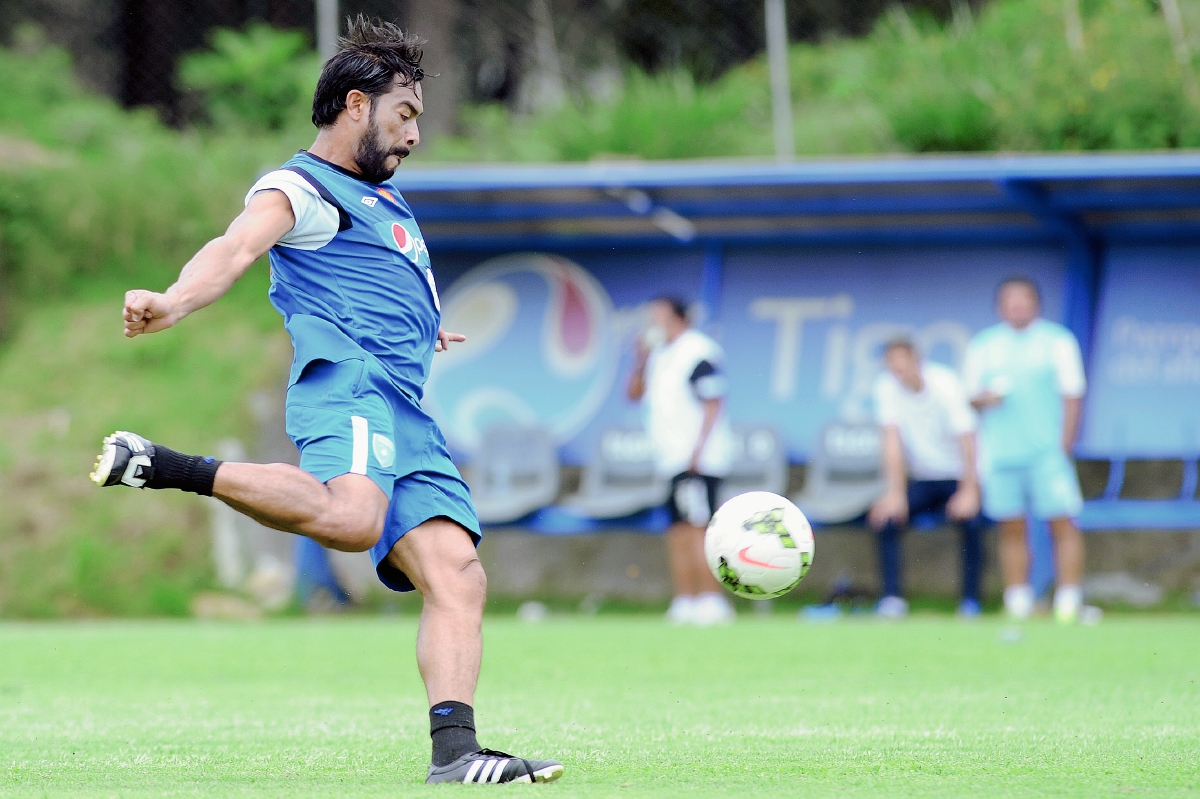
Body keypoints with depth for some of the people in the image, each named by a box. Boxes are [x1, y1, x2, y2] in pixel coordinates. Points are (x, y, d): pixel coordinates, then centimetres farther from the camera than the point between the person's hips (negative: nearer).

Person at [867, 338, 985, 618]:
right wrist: (895, 493, -19)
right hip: (920, 479, 3)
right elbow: (892, 440, -11)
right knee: (887, 518, -19)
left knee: (971, 522, -27)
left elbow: (966, 439, -19)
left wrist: (969, 491, -25)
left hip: (957, 476, -3)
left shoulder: (946, 386, -17)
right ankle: (892, 598, -14)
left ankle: (970, 601, -14)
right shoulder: (887, 387, -9)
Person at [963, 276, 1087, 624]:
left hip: (1047, 451, -2)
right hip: (999, 453, 2)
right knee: (1011, 530, 3)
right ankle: (1018, 605, 9)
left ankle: (1069, 603, -8)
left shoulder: (1058, 341, 5)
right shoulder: (982, 346, 13)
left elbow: (1072, 395, 2)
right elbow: (969, 396, 14)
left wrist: (1065, 443, -7)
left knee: (1062, 523, -9)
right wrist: (984, 399, -9)